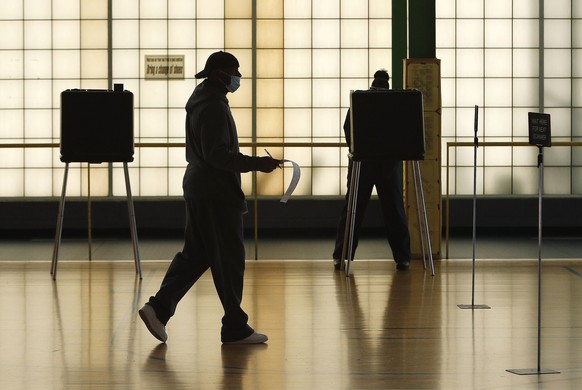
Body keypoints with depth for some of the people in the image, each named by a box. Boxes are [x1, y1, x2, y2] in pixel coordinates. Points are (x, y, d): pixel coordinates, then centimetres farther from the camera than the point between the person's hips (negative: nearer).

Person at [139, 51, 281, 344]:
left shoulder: (200, 100, 16)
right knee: (229, 257, -2)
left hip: (197, 186, 10)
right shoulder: (214, 107, -17)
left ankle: (159, 308, 4)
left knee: (195, 253, 13)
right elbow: (217, 154, -23)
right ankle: (235, 328, 4)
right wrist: (256, 163, -23)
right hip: (217, 191, -10)